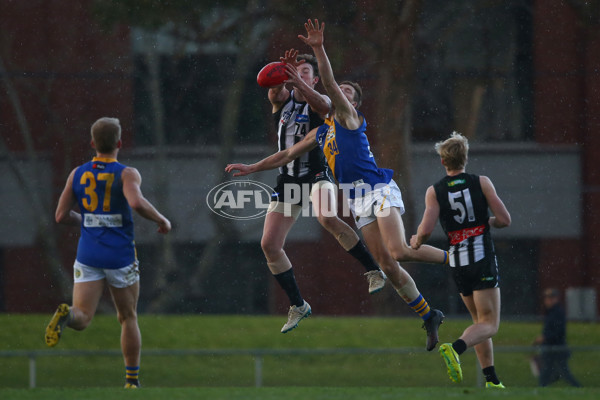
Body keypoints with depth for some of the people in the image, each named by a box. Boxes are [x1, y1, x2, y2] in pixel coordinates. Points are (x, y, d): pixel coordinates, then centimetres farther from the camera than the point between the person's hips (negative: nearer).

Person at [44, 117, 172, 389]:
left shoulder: (77, 174, 5)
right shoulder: (127, 174, -7)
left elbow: (61, 216, 5)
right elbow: (137, 203, -27)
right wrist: (161, 220, -9)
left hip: (88, 255, 2)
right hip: (121, 255, -2)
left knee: (82, 318, -4)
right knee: (128, 318, 16)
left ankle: (66, 315, -41)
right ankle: (132, 381, 20)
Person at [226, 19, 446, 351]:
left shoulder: (349, 117, 3)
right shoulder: (320, 133, 23)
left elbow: (329, 84, -13)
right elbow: (287, 155, 32)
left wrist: (319, 49, -22)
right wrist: (251, 168, 31)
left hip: (379, 189, -7)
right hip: (357, 199, 7)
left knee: (399, 251, -24)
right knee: (387, 264, -2)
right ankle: (428, 316, 4)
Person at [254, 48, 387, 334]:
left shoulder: (318, 102, -4)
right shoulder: (283, 99, 6)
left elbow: (323, 105, -29)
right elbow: (274, 92, -18)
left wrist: (299, 83, -46)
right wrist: (282, 73, -41)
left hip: (316, 174, -5)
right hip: (287, 179, 5)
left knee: (328, 218, -35)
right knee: (269, 245, -1)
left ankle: (374, 271, -22)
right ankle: (297, 306, 13)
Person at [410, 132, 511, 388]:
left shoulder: (434, 191, -1)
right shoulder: (482, 183, -3)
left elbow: (426, 230, -11)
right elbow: (505, 220, -6)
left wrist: (417, 241, 11)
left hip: (457, 263, 3)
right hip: (483, 260, -3)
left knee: (480, 322, 16)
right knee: (489, 325, -4)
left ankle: (491, 379, 10)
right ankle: (455, 348, -31)